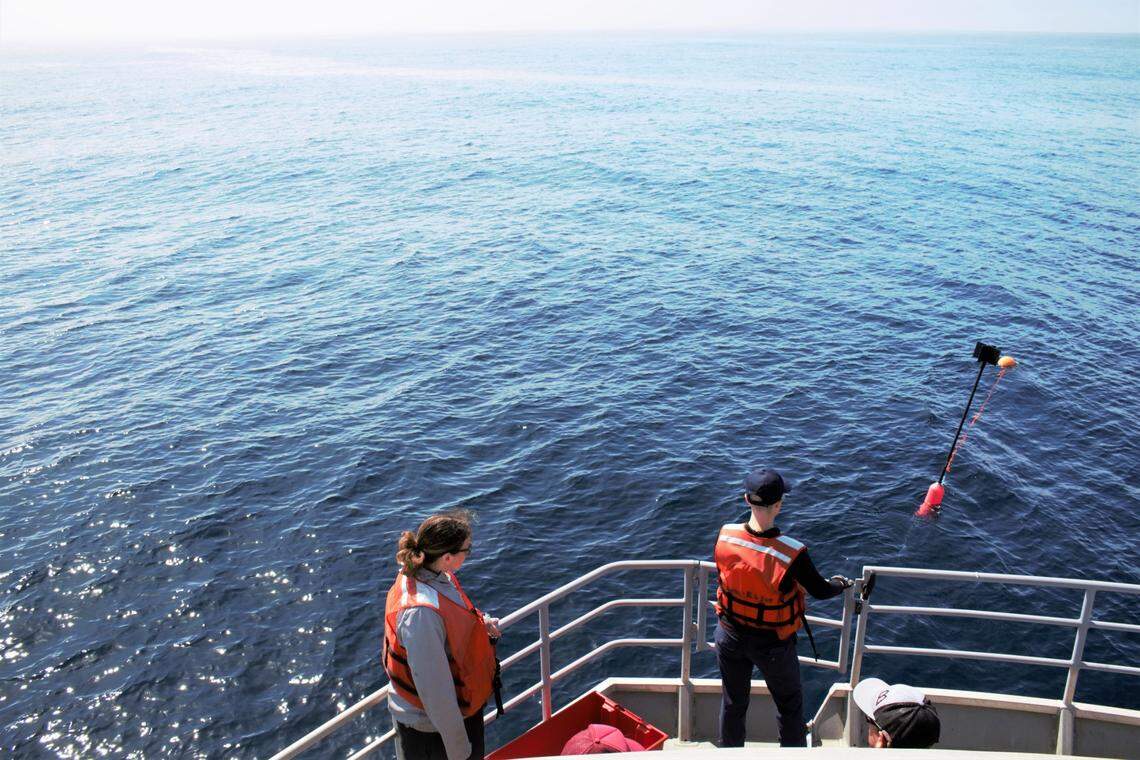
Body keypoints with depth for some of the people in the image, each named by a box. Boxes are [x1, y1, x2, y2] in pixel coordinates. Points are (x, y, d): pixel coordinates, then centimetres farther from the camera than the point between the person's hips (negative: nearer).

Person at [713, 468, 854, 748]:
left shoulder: (725, 536, -20)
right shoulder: (791, 553, -31)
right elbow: (820, 591, -13)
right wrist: (841, 584, 9)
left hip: (730, 637, 4)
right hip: (772, 645, -3)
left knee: (732, 704, 24)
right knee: (790, 705, 23)